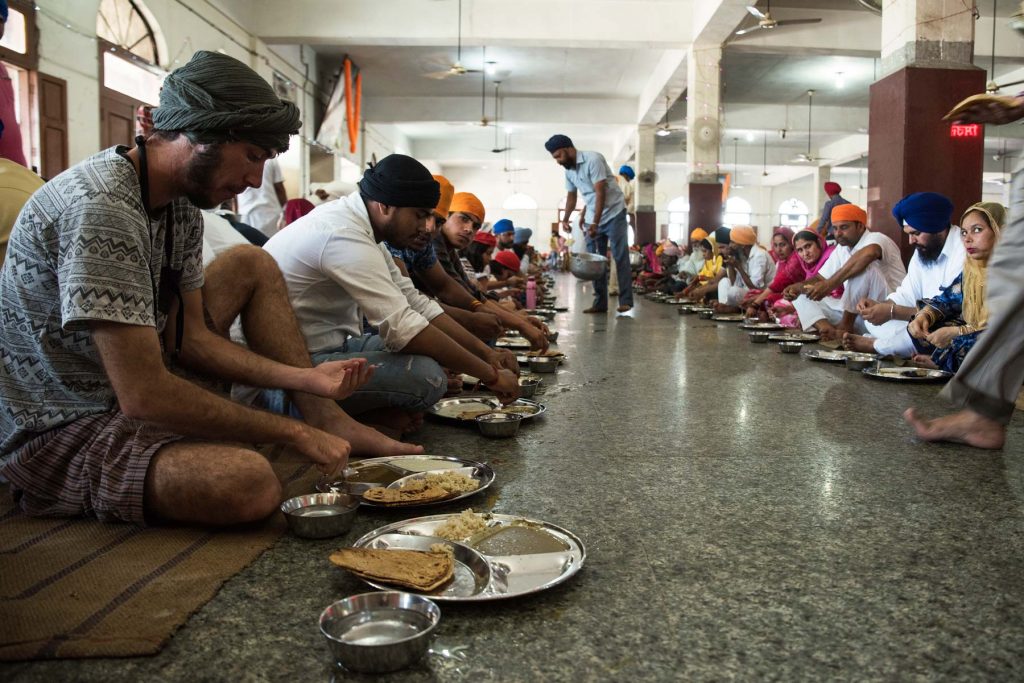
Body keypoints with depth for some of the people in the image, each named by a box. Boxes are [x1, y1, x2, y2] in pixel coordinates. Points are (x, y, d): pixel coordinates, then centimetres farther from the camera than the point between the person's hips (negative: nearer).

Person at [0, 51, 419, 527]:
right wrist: (293, 432, -23)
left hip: (124, 383, 10)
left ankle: (331, 421, 0)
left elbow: (189, 338, 3)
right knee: (250, 483, -35)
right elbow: (143, 396, -32)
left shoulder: (182, 206, 0)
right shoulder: (101, 206, -29)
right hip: (57, 431, -9)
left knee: (251, 264, 6)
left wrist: (307, 378, -6)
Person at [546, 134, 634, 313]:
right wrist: (565, 219, 3)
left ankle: (625, 300, -4)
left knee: (620, 258, -7)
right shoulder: (569, 171, 5)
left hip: (614, 213, -7)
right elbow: (571, 196, 18)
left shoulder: (593, 160, -19)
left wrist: (595, 223, -25)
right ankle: (600, 302, 7)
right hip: (593, 218, 7)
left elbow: (600, 193, -23)